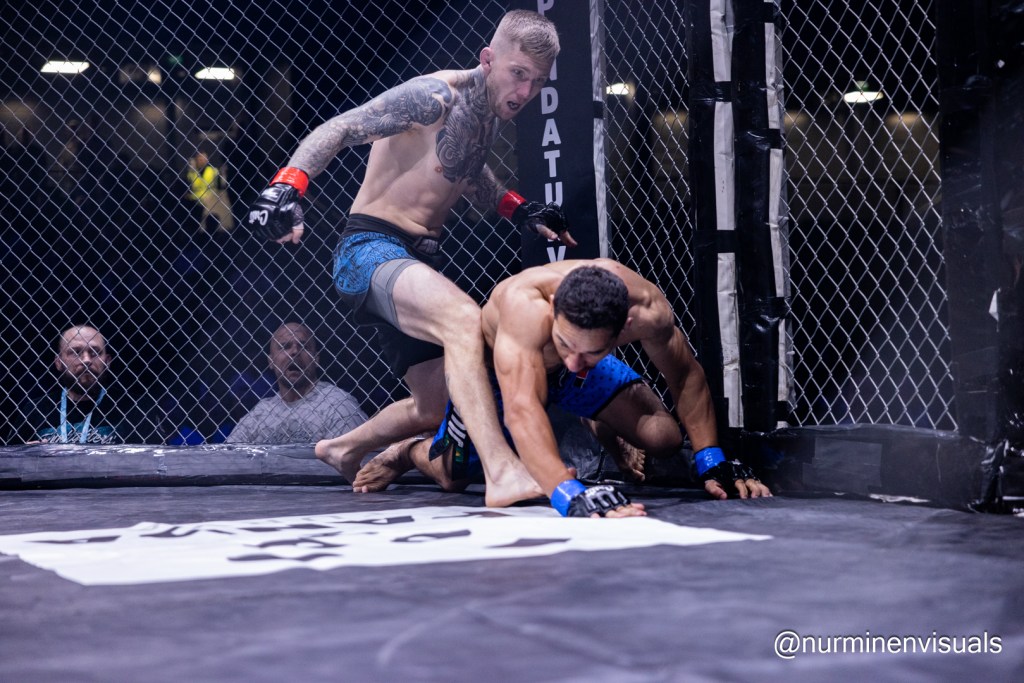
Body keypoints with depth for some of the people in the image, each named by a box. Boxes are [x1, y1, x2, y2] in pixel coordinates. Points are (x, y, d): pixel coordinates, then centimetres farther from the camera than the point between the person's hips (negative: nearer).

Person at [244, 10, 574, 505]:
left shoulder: (489, 112, 11)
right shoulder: (436, 98, -15)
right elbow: (340, 129, -21)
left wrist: (516, 210, 15)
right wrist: (287, 186, -36)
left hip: (417, 261, 10)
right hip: (370, 252, -10)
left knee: (436, 408, 16)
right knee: (464, 318, -36)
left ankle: (343, 451, 44)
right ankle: (502, 474, -45)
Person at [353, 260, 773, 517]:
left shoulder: (649, 309, -37)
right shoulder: (525, 306, -51)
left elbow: (686, 376, -16)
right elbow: (521, 408, -61)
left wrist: (712, 462, -20)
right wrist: (570, 497, -72)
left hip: (589, 377, 3)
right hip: (496, 361, -3)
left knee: (663, 438, -11)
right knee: (451, 477, 3)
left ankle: (602, 430, 25)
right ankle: (406, 452, 40)